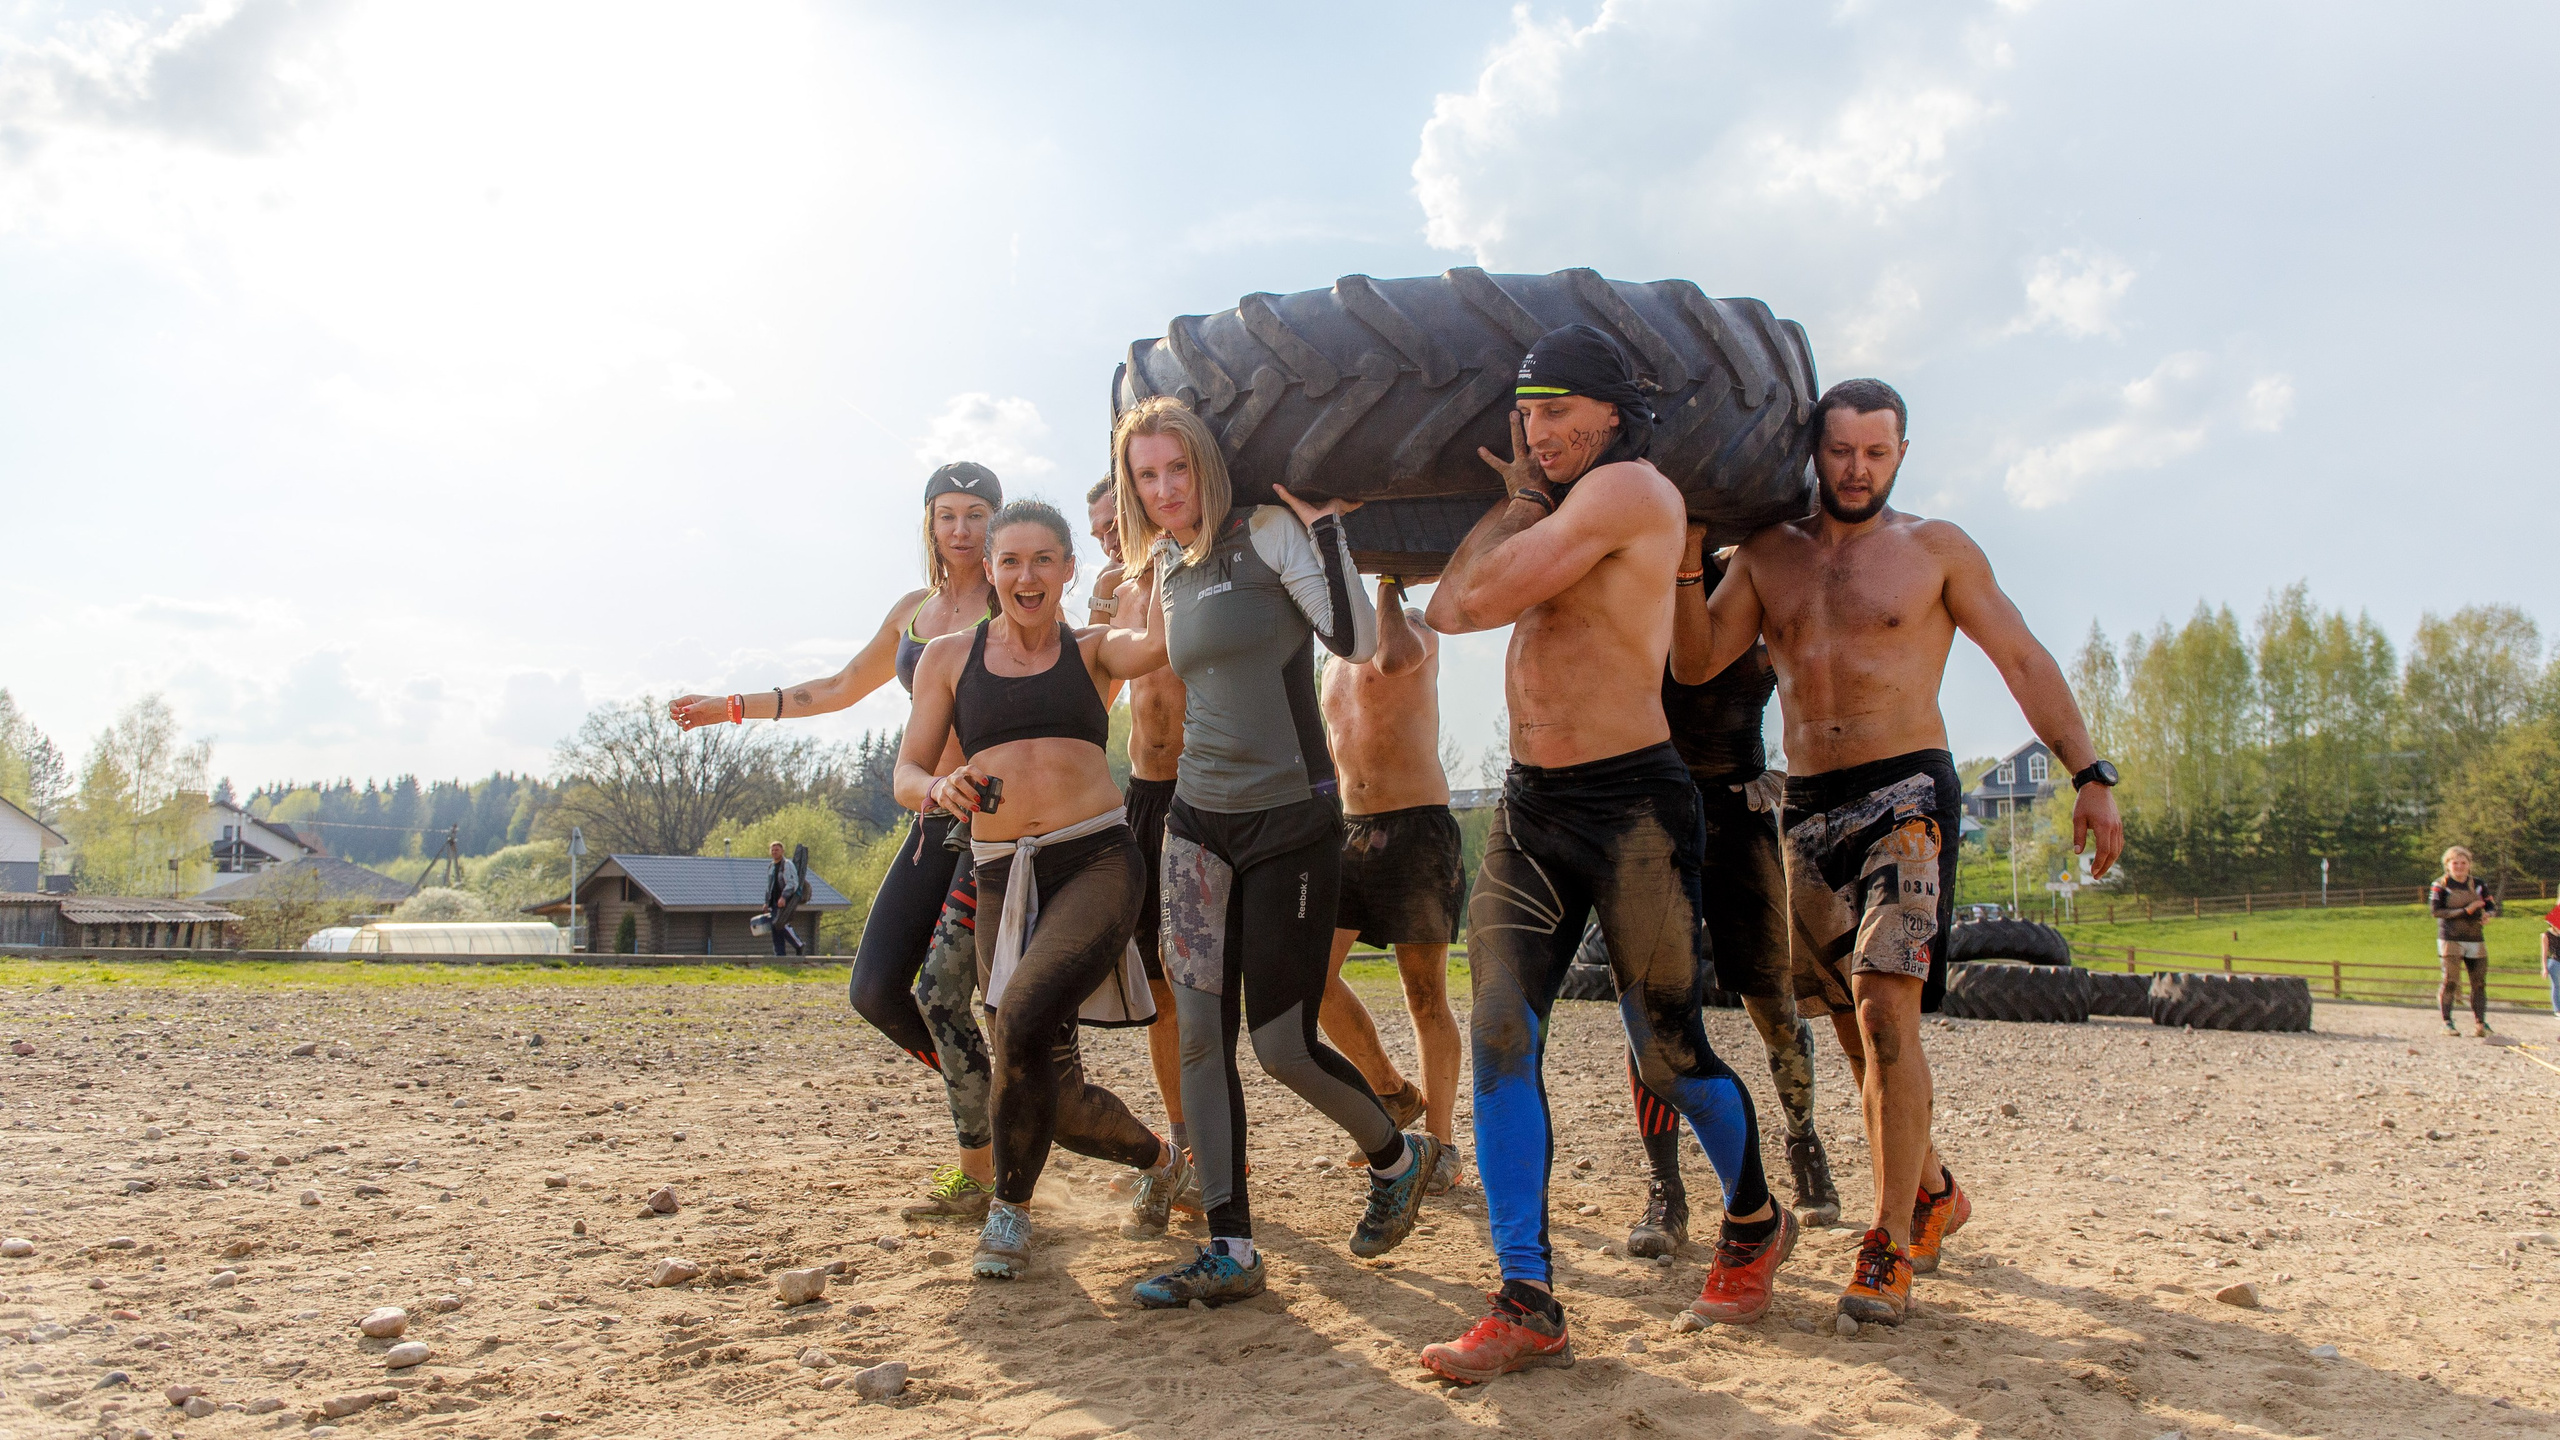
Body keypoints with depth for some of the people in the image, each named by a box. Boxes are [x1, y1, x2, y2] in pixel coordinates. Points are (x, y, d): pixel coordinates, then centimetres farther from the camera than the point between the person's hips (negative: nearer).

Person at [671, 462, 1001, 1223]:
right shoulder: (912, 611, 17)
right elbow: (838, 689, 29)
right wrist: (732, 707, 31)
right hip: (934, 819, 7)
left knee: (941, 986, -14)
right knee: (876, 989, -3)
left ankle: (982, 1173, 2)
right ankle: (979, 1084, 21)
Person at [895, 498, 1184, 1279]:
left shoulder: (1092, 649, 9)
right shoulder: (949, 656, 11)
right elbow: (906, 775, 8)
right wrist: (941, 789, -13)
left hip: (1096, 861, -2)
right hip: (1003, 878, 2)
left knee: (1025, 1018, -28)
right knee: (1058, 1099, 3)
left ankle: (1011, 1209, -3)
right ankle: (1160, 1158, 37)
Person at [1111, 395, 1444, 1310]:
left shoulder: (1266, 535, -7)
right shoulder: (1171, 571, 13)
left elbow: (1357, 641, -16)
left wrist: (1323, 523, -17)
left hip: (1290, 822, -6)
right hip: (1198, 822, 6)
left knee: (1281, 1046, -2)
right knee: (1200, 1036, 0)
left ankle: (1398, 1159, 27)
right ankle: (1230, 1251, 10)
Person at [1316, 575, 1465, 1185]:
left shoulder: (1413, 628, -2)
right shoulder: (1332, 665, 19)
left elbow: (1394, 657, -29)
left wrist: (1387, 583, -13)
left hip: (1417, 829, -7)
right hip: (1349, 830, 7)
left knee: (1426, 995, 0)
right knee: (1312, 973, -4)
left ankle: (1440, 1141, 10)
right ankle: (1392, 1091, 15)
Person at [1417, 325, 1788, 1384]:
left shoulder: (1627, 489, -11)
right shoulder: (1552, 513, 18)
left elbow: (1473, 604, -14)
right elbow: (1446, 610, 17)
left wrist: (1518, 513, 3)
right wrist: (1516, 502, 15)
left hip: (1631, 803, -7)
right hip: (1531, 808, 8)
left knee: (1667, 1051, 4)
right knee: (1500, 1036, -6)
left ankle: (1754, 1226, 33)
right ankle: (1527, 1305, -2)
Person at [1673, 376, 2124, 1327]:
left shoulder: (1936, 549, 4)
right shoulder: (1767, 556, 11)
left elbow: (2024, 659, 4)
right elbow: (1694, 663, 3)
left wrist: (2090, 775, -5)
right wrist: (1688, 560, -10)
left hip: (1906, 794, -4)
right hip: (1809, 809, 4)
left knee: (1886, 1007, -18)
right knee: (1854, 1026, 11)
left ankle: (1891, 1246, -12)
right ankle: (1930, 1192, 31)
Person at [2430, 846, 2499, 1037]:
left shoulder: (2479, 884, 9)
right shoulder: (2440, 885, -2)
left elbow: (2492, 906, 13)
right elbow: (2435, 910, -11)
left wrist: (2487, 914, -12)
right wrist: (2465, 910, -18)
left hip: (2476, 939, 4)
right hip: (2450, 940, -4)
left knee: (2479, 982, 2)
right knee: (2450, 981, -9)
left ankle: (2480, 1023, 9)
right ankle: (2447, 1022, -1)